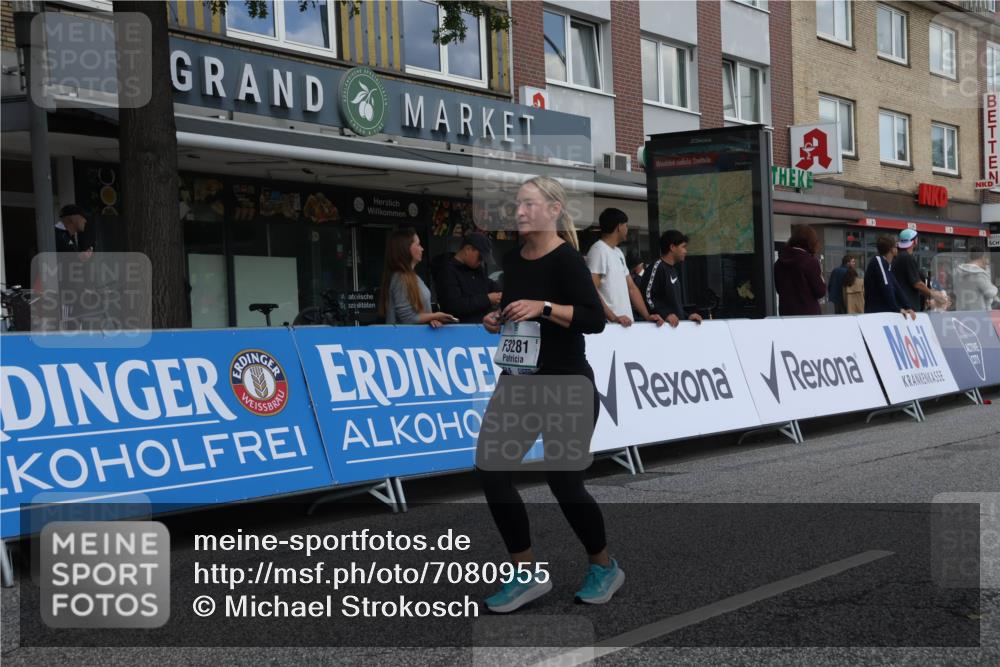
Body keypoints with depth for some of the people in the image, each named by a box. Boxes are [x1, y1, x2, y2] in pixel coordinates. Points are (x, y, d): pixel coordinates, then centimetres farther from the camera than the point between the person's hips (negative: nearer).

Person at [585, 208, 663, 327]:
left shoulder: (619, 253, 18)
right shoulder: (598, 250, -10)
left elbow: (631, 287, 18)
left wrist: (647, 316, 7)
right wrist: (613, 317, -23)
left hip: (626, 323, 8)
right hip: (609, 324, -8)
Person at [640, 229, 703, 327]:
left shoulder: (673, 270, 21)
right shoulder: (657, 267, -10)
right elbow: (647, 297, -19)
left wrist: (687, 316, 13)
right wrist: (665, 315, -26)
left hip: (676, 324, 9)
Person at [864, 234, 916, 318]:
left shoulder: (888, 266, 17)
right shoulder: (878, 260, -11)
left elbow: (897, 289, 12)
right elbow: (885, 288, -18)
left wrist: (908, 307, 0)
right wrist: (897, 309, -17)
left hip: (886, 312, 9)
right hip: (875, 313, -9)